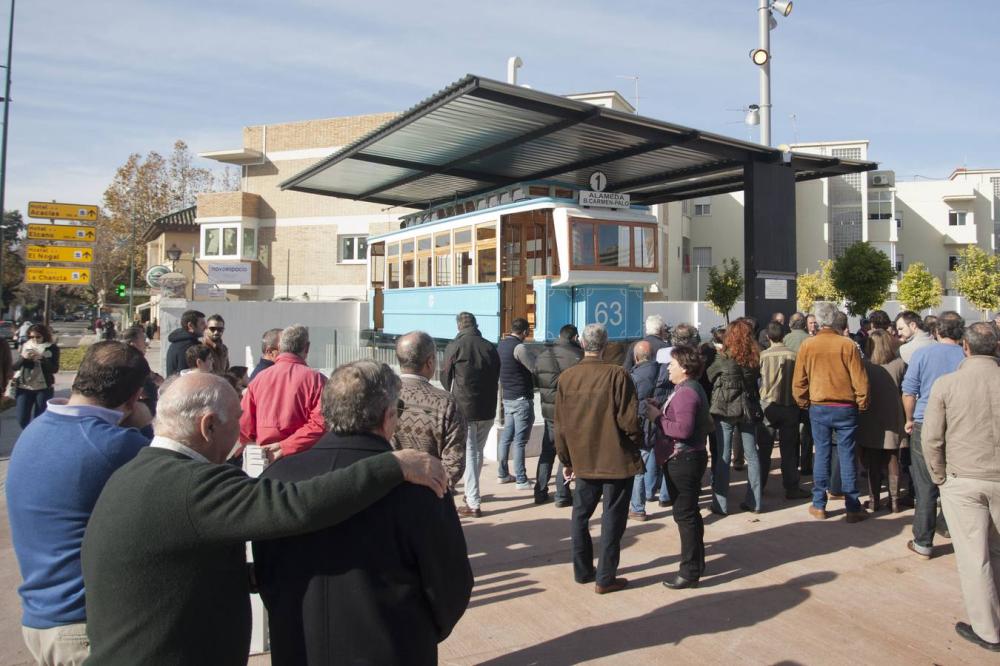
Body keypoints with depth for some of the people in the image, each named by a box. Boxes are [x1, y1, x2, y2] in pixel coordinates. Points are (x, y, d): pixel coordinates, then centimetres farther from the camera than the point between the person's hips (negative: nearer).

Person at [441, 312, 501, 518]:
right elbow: (497, 377, 6)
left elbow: (445, 378, -1)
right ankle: (472, 492, 33)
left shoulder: (454, 346, -10)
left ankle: (473, 503, 2)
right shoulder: (490, 348, 0)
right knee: (478, 451, 18)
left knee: (468, 453, 1)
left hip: (463, 409, -4)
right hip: (487, 410, 4)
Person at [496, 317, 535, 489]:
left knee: (506, 437, 14)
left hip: (507, 397, 8)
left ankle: (502, 474, 22)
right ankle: (521, 480, 2)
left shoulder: (501, 345, 9)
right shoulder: (519, 347, -17)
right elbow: (536, 368, -12)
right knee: (520, 441, -3)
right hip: (522, 399, -8)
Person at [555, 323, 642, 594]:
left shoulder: (566, 378, -2)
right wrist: (637, 441, 5)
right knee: (612, 518, 6)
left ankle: (582, 570, 28)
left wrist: (566, 460, 13)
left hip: (584, 460, 4)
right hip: (617, 459, -4)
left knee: (581, 515, 18)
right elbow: (629, 419, -16)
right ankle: (605, 578, 11)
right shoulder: (617, 375, -16)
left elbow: (561, 425, 3)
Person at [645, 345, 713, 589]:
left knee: (685, 514, -4)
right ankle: (696, 562, 31)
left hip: (683, 460, -11)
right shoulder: (690, 389, 16)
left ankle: (690, 571, 4)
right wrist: (660, 411, 4)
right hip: (684, 459, 11)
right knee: (689, 512, 19)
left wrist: (657, 418, -18)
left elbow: (683, 429, -27)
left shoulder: (686, 392, -19)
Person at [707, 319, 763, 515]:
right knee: (752, 455, 12)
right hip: (747, 409, 4)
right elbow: (756, 381, 9)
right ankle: (754, 501, 19)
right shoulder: (754, 358, 1)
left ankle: (721, 504, 5)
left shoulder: (724, 357, -10)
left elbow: (710, 375, 3)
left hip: (725, 409, -4)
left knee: (722, 457, 2)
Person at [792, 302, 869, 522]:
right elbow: (860, 380, -7)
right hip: (845, 408, -1)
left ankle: (819, 505, 15)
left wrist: (803, 403, 15)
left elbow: (798, 381, 1)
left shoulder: (807, 345, -4)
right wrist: (862, 404, 7)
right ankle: (853, 508, 11)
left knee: (821, 454, 9)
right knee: (847, 456, 5)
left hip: (818, 408, 1)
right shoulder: (848, 344, -9)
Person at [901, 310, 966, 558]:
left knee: (925, 487, 5)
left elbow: (908, 392, -5)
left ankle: (923, 543, 12)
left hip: (925, 426, -1)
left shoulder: (922, 354, -5)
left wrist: (910, 420, 10)